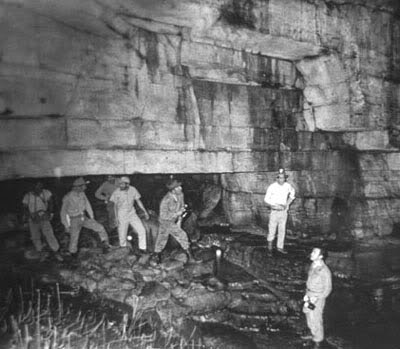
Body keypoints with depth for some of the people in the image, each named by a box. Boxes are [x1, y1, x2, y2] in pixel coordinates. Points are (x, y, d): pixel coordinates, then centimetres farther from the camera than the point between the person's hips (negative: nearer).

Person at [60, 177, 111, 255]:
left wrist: (92, 218, 11)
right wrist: (66, 226, -9)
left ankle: (105, 244, 10)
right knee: (74, 240, 3)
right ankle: (73, 256, 26)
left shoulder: (82, 194, -6)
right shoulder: (68, 198, -21)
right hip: (74, 220, -5)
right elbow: (63, 212, -11)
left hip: (84, 218, 5)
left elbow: (87, 205, 8)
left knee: (100, 228, -4)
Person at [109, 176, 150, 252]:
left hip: (132, 213, 3)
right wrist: (116, 217, -3)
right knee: (122, 235, 2)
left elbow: (138, 201, 4)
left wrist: (145, 212, 2)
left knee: (142, 230, -5)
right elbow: (115, 206, -1)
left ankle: (142, 249, 9)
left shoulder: (133, 190, -6)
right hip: (122, 215, -2)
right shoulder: (117, 192, -12)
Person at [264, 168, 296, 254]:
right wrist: (272, 205, -19)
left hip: (284, 211, 3)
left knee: (282, 230, 7)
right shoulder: (272, 187, -13)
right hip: (274, 211, -3)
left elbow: (292, 192, 18)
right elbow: (266, 199, -4)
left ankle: (280, 247, 19)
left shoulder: (288, 186, -4)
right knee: (272, 229, 0)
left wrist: (288, 204, 8)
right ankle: (270, 241, 27)